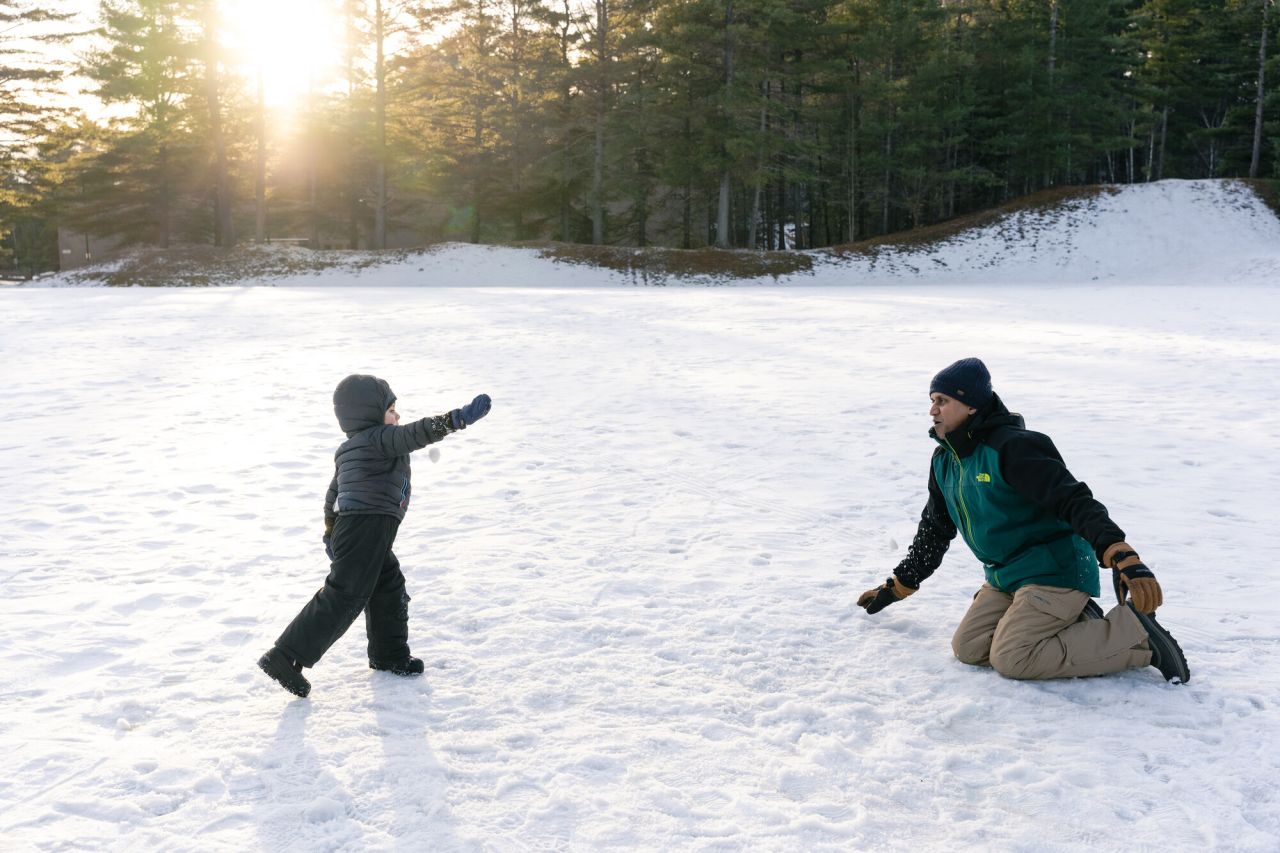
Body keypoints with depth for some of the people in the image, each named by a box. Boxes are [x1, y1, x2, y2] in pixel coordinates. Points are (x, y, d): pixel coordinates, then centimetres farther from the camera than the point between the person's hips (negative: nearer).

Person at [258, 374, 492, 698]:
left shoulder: (347, 449, 21)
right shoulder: (380, 438, -7)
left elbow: (332, 494, 27)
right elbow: (417, 433, -22)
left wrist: (331, 534, 35)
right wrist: (461, 417, -27)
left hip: (349, 529, 10)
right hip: (368, 529, -10)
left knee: (389, 589, 20)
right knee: (344, 598, -9)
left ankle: (390, 655, 32)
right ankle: (286, 658, -9)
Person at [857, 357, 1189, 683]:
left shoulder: (1011, 447, -20)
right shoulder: (944, 460, 7)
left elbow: (1075, 501, -27)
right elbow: (934, 531, 19)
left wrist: (1123, 558, -40)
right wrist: (896, 587, 21)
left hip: (1056, 572, -8)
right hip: (1005, 578, 8)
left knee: (1009, 659, -20)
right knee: (968, 649, -4)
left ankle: (1136, 633, -7)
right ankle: (1072, 621, 7)